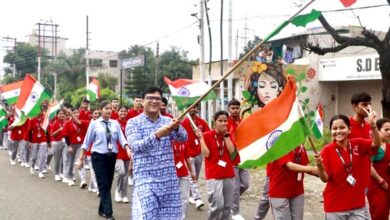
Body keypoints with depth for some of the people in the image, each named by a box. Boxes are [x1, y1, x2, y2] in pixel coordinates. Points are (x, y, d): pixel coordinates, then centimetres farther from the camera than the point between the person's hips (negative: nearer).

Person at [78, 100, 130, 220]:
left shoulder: (115, 123, 5)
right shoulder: (94, 123, -2)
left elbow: (122, 139, -4)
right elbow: (87, 141, 1)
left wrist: (128, 149, -22)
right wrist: (81, 158, 1)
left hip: (112, 156, 4)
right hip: (98, 156, -3)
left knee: (108, 184, 10)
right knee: (103, 184, -7)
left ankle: (102, 210, 25)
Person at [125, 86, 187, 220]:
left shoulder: (168, 121, 7)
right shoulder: (133, 123, -2)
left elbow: (183, 137, -9)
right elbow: (135, 146, -18)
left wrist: (177, 128, -33)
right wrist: (157, 135, -33)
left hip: (169, 179, 4)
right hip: (146, 179, -4)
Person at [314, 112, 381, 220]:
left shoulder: (358, 144, 1)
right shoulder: (327, 150, -9)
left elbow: (376, 144, -14)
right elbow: (325, 178, -11)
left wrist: (373, 125, -28)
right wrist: (319, 165, -31)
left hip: (357, 205, 2)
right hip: (335, 207, -2)